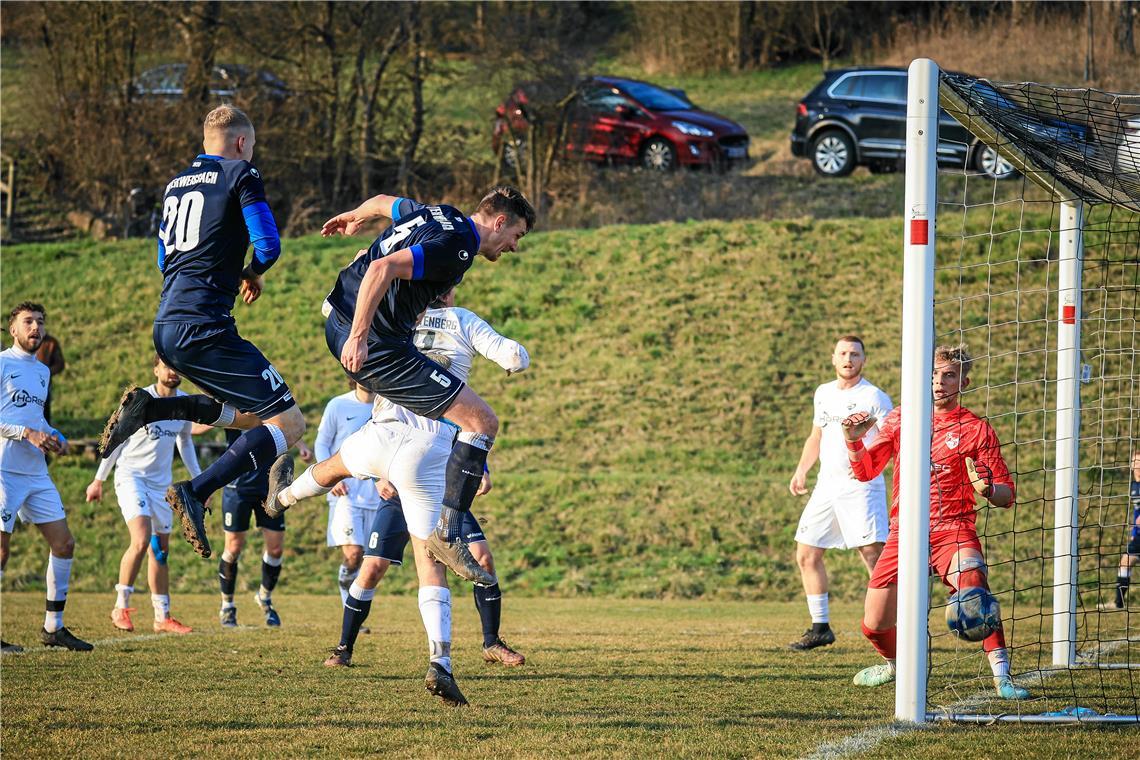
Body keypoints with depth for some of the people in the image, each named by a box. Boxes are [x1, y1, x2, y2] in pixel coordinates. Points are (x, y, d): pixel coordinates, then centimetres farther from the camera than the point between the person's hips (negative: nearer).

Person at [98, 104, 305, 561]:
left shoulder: (177, 184, 21)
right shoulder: (241, 175, -2)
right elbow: (268, 247, -9)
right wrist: (251, 274, 13)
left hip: (166, 329, 8)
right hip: (203, 327, -8)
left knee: (251, 412, 23)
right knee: (288, 422, -6)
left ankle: (149, 409, 6)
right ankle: (196, 494, -20)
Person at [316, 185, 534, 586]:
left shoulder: (436, 213, 10)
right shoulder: (455, 248, -18)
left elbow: (383, 202, 30)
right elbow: (383, 269, -30)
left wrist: (353, 216, 51)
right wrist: (359, 337, -30)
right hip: (375, 347, -10)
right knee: (482, 421, -9)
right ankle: (448, 535, -8)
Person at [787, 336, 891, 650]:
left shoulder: (874, 397, -6)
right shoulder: (823, 393, 15)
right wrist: (801, 470, 15)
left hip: (861, 487, -7)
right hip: (827, 485, 7)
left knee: (874, 556, -15)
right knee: (806, 554, 6)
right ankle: (820, 628, 16)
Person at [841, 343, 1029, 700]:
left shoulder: (976, 429, -1)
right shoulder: (901, 418, 10)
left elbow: (1007, 495, -2)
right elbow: (866, 470, 17)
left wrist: (989, 490, -25)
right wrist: (854, 442, -3)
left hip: (953, 531, -3)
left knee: (976, 591, -34)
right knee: (874, 626, 1)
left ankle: (1002, 676, -29)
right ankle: (895, 663, 35)